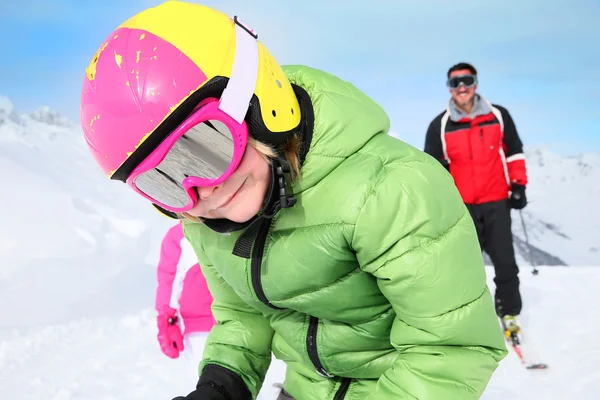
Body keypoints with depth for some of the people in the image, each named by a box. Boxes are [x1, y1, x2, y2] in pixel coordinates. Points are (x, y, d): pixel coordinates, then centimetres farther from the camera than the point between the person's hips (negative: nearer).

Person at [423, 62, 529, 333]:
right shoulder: (439, 126, 0)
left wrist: (518, 186, 5)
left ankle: (509, 312, 17)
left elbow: (514, 153, 10)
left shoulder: (498, 116, 2)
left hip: (497, 202, 0)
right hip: (461, 206, 0)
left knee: (505, 261, 1)